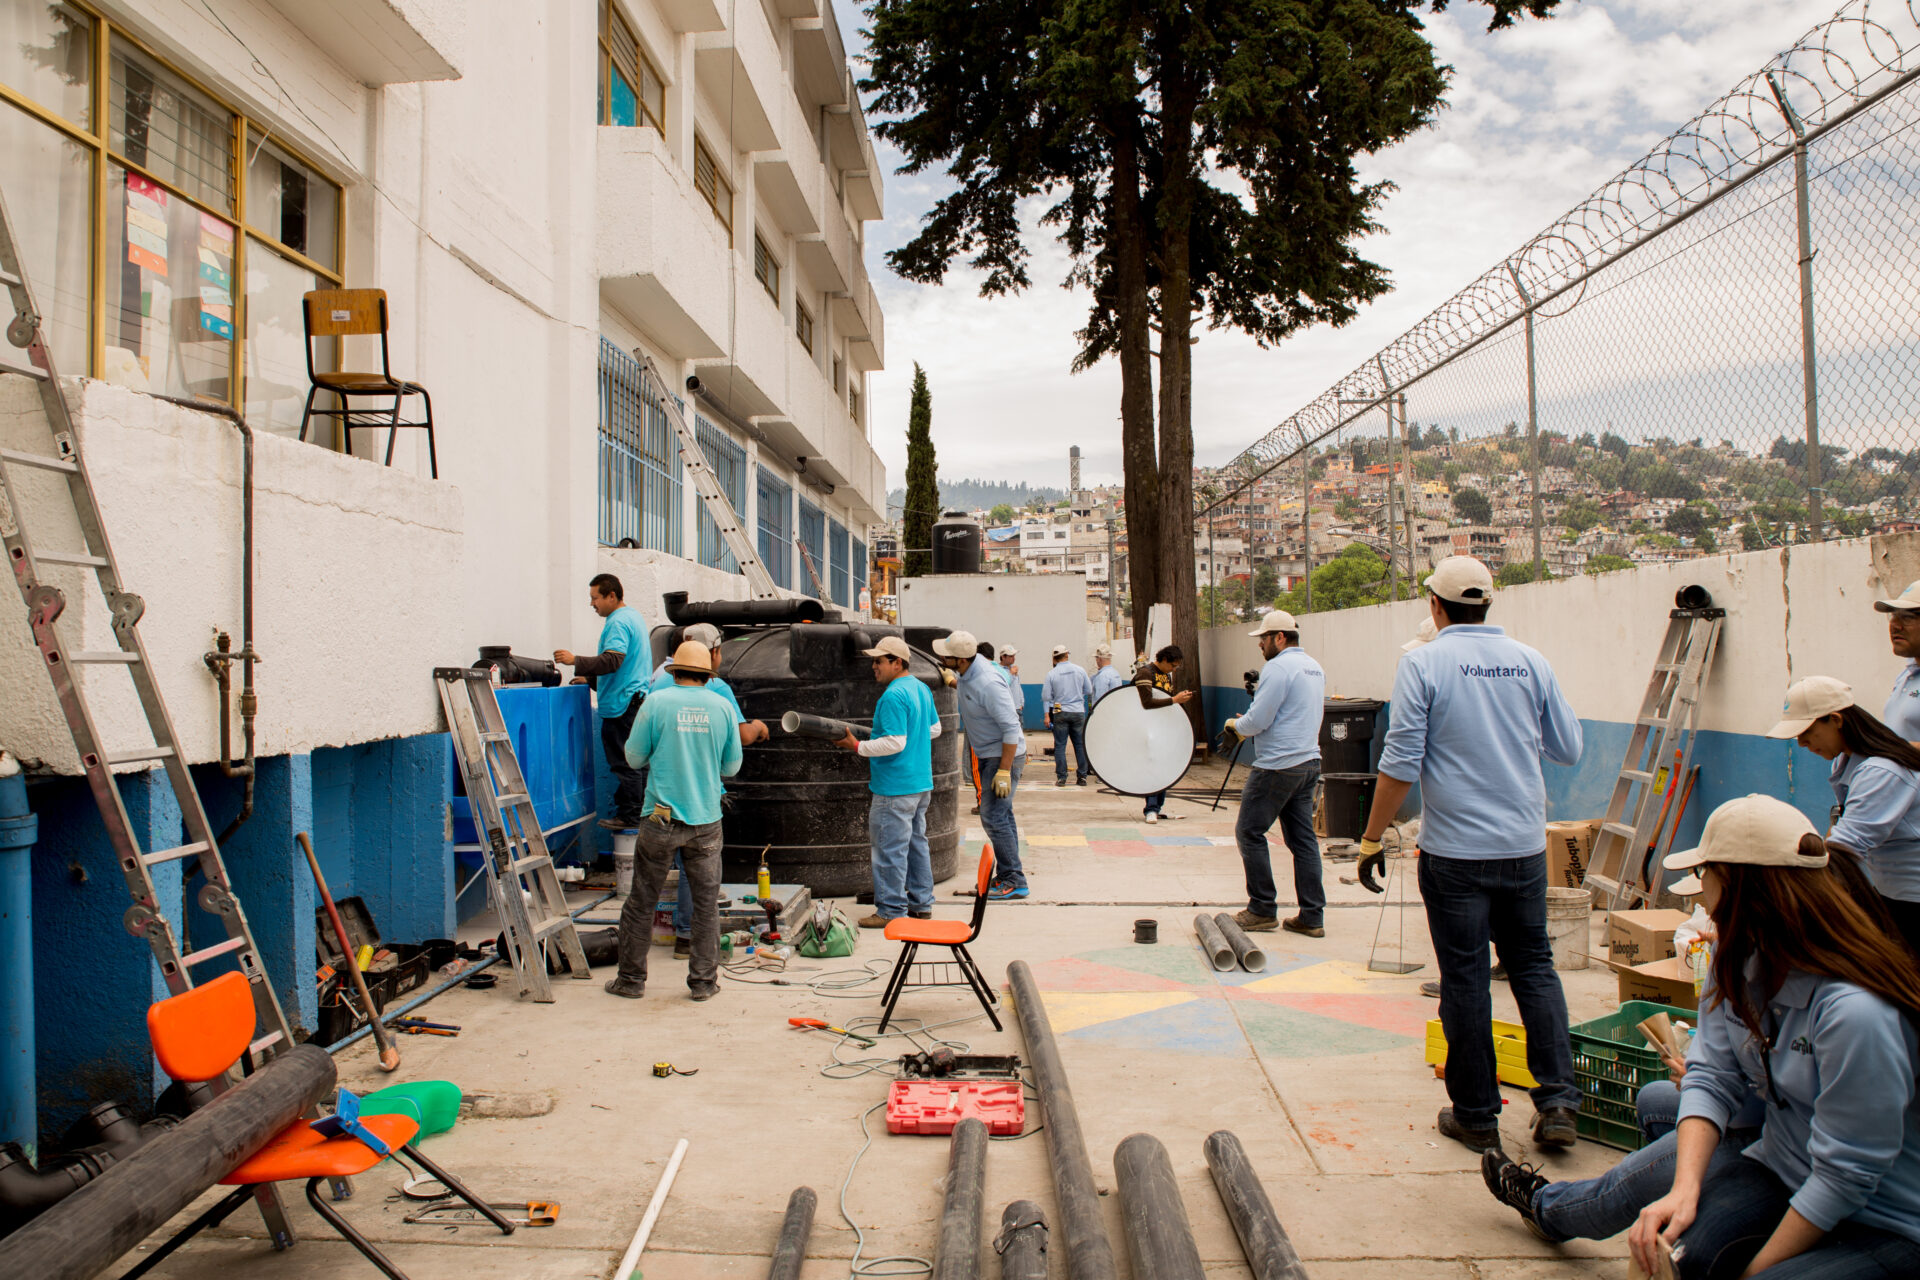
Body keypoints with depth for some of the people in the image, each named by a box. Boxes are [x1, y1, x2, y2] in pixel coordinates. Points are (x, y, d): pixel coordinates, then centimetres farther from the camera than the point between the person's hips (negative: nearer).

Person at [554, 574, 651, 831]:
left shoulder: (618, 622, -15)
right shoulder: (634, 616, 18)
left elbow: (611, 661, -26)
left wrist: (576, 661, -25)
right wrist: (591, 678, 24)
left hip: (621, 703, -10)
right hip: (637, 698, 10)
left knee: (624, 762, -4)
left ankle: (629, 816, 1)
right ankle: (638, 811, 20)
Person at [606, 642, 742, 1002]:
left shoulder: (656, 702, -5)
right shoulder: (723, 707, 0)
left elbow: (634, 757, 1)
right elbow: (732, 766, 7)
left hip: (661, 819, -1)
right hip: (706, 820, 1)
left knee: (641, 901, 10)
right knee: (707, 904, 10)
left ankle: (631, 979, 19)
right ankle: (704, 982, 14)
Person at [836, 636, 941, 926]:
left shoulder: (893, 696, -19)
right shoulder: (921, 689, 10)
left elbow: (895, 742, -23)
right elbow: (935, 728, 20)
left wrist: (858, 746, -17)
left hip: (895, 788, -10)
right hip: (921, 783, 10)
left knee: (890, 849, -2)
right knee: (916, 843, 17)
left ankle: (891, 911, 5)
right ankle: (921, 904, 25)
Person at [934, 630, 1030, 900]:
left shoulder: (988, 685, -29)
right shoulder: (969, 672, -1)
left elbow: (1011, 728, -28)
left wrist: (1004, 771, -27)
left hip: (1003, 756, -10)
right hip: (987, 755, 10)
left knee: (994, 819, -9)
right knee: (1001, 817, 15)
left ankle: (1014, 882, 0)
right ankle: (1007, 876, 25)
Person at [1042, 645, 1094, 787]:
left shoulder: (1051, 674, -4)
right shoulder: (1080, 670, 0)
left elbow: (1046, 697, -2)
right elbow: (1089, 691, 7)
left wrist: (1047, 715, 5)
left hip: (1060, 713, -1)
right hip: (1078, 712, 1)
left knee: (1060, 745, 4)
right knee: (1080, 745, 9)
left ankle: (1061, 777, 2)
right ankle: (1082, 777, 11)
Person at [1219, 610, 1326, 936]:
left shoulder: (1278, 667, -14)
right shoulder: (1315, 668, 16)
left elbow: (1257, 720, -18)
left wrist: (1236, 724, 3)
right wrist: (1250, 725, 17)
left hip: (1277, 766, -9)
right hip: (1308, 762, 9)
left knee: (1250, 832, 1)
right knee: (1302, 837, 10)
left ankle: (1262, 909, 6)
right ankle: (1312, 917, 10)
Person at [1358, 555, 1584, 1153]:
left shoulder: (1423, 663, -9)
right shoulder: (1530, 661, 3)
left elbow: (1400, 763, -12)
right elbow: (1568, 749, 11)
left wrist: (1372, 837, -3)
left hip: (1456, 850, -4)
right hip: (1525, 845, 4)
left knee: (1465, 977, 5)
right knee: (1534, 966, 16)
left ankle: (1476, 1115, 15)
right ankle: (1558, 1102, 13)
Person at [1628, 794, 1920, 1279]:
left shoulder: (1856, 1012, -28)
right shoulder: (1739, 960, -4)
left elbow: (1846, 1175, -22)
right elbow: (1713, 1076, -4)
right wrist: (1685, 1188, -19)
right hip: (1782, 1171, 6)